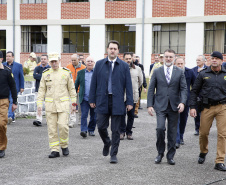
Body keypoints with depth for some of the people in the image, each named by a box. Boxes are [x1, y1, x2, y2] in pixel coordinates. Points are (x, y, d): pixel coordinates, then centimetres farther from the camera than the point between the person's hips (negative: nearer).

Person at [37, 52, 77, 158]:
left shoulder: (66, 72, 2)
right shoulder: (45, 74, 6)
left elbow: (72, 89, 7)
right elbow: (41, 90, 7)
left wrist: (73, 103, 4)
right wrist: (39, 104, -1)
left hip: (63, 104, -2)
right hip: (50, 104, 2)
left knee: (63, 125, -12)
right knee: (52, 128, 0)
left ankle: (64, 145, 11)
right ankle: (55, 150, 7)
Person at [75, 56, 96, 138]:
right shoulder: (80, 73, 10)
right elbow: (76, 85, 12)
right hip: (84, 98, 0)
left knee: (94, 116, 6)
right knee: (84, 115, -10)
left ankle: (91, 130, 21)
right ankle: (84, 130, -13)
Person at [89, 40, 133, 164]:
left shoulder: (124, 66, 4)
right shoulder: (99, 64, 6)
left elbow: (128, 85, 2)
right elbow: (94, 83, 7)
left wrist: (129, 102, -3)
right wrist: (92, 99, 3)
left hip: (117, 101, -1)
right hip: (102, 101, 1)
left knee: (115, 130, 2)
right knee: (101, 127, 0)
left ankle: (113, 155, 11)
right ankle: (107, 143, 31)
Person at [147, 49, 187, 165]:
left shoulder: (180, 72, 6)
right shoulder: (157, 72, 6)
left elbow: (183, 89, 1)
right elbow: (151, 89, 5)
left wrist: (182, 102, -15)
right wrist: (150, 105, -3)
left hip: (174, 107, 1)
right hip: (160, 106, -1)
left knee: (172, 132, 5)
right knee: (160, 128, -16)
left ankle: (170, 156, 17)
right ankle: (160, 153, 3)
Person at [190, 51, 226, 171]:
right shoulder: (203, 74, 5)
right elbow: (194, 91, 6)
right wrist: (192, 107, -2)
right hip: (207, 107, 0)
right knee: (203, 132, 4)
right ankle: (203, 152, 35)